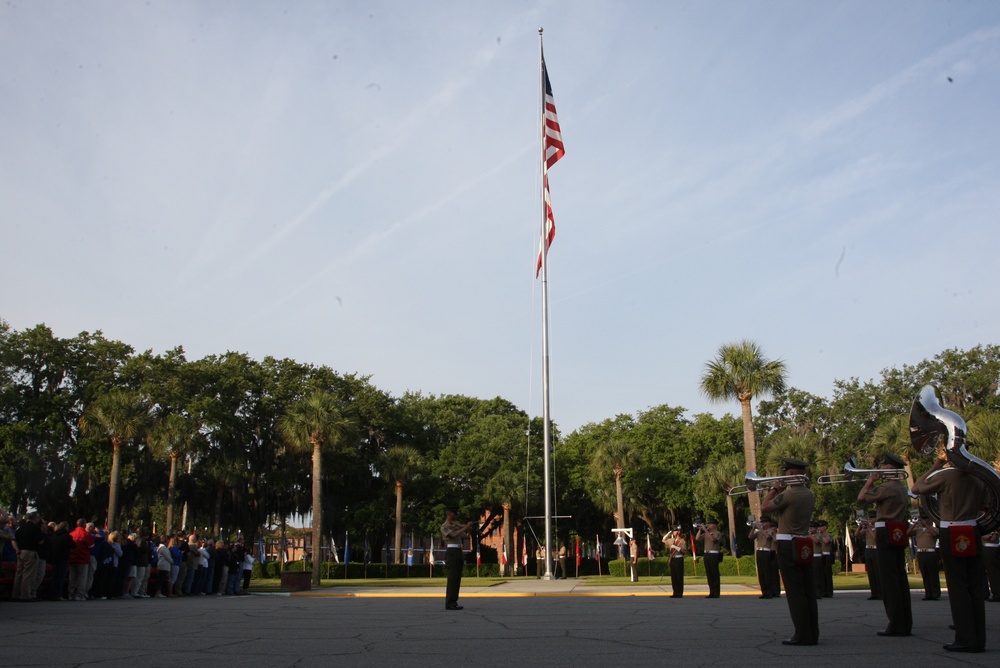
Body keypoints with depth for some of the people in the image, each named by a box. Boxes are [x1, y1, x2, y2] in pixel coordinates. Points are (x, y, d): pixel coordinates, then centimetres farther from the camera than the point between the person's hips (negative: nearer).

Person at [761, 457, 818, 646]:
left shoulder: (789, 494, -17)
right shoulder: (809, 495, 10)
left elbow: (765, 507, -9)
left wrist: (774, 489, 2)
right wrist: (781, 490, 11)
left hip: (788, 546, -8)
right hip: (805, 546, 8)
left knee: (795, 592, -4)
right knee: (808, 591, 10)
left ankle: (803, 635, -3)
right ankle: (812, 633, 14)